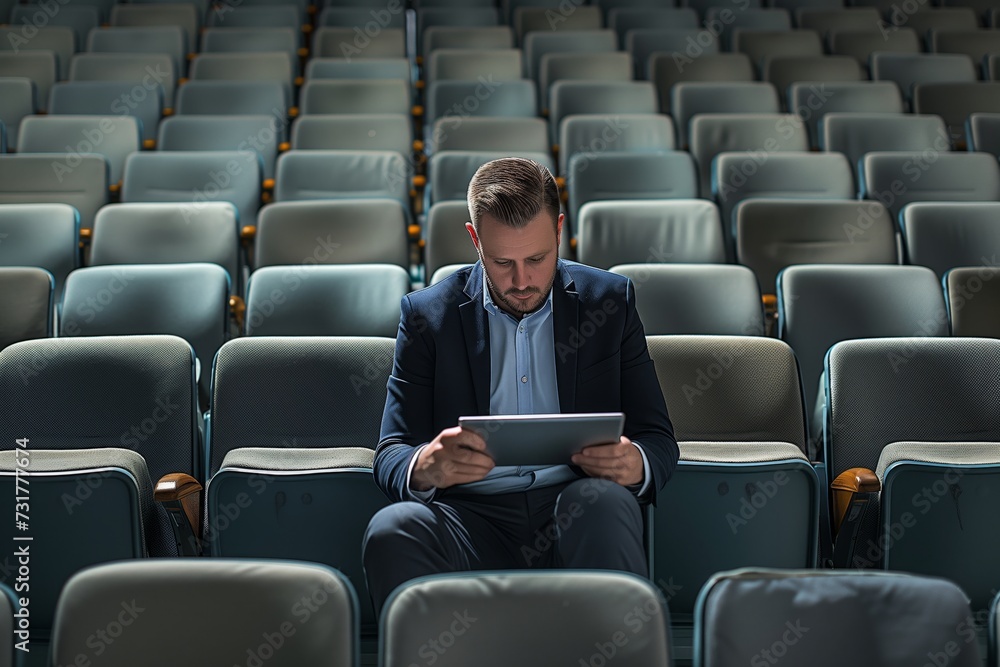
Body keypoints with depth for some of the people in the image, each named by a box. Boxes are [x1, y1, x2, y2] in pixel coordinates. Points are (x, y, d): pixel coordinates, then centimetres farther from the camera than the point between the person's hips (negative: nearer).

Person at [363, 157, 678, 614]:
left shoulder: (609, 301, 12)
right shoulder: (428, 314, 9)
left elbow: (659, 440, 10)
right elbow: (391, 456, 5)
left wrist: (635, 465, -16)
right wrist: (426, 467, -21)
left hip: (578, 514, 1)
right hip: (474, 519, 0)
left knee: (602, 501, -34)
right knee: (390, 530, -31)